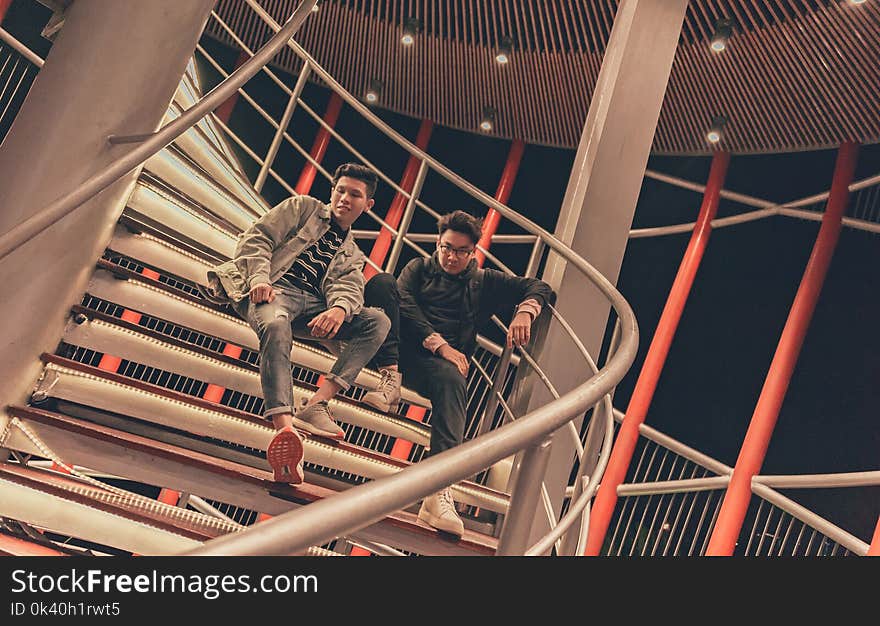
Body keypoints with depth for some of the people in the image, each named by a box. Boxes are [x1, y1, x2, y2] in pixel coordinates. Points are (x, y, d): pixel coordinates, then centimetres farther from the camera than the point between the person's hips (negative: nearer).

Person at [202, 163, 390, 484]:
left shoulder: (352, 256, 27)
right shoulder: (303, 207, 19)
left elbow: (348, 288, 5)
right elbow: (256, 238, 6)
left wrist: (340, 308, -21)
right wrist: (259, 278, -15)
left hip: (313, 305, 4)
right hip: (274, 289, -4)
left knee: (378, 321, -18)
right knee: (276, 326, -39)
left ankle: (316, 404, -32)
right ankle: (284, 427, -57)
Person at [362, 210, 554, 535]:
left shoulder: (484, 282, 21)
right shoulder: (419, 268, 18)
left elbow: (540, 288, 14)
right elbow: (403, 303, -2)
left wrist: (524, 312, -10)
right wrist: (439, 344, -15)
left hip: (440, 363, 0)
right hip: (402, 347, 0)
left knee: (453, 381, -38)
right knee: (381, 283, -20)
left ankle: (439, 494, -49)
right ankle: (389, 377, -31)